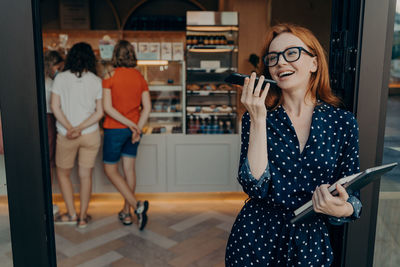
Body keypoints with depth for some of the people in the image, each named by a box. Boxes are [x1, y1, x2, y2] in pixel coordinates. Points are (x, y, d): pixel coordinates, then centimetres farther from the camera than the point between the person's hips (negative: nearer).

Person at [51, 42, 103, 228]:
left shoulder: (61, 78, -5)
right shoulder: (96, 81, -2)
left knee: (63, 173, 17)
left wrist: (70, 128, -13)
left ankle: (71, 214, 19)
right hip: (91, 135, 2)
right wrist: (80, 128, -10)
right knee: (86, 175, 12)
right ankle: (83, 217, 19)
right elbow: (99, 112, -6)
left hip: (66, 136, -1)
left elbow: (55, 107, -11)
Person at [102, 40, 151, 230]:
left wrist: (129, 123, -14)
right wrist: (137, 128, -5)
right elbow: (147, 107, -2)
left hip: (115, 129, -5)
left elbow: (107, 108, -17)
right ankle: (126, 212, 22)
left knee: (110, 169, 7)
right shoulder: (140, 77, 2)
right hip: (133, 129, 5)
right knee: (129, 168, 13)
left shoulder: (110, 77, -10)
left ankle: (137, 205, -7)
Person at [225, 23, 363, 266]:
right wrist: (258, 120, -22)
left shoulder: (343, 122, -5)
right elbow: (255, 187, -18)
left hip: (312, 245, 1)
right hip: (256, 240, 0)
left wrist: (342, 209, -21)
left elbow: (353, 196, 1)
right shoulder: (256, 118, -6)